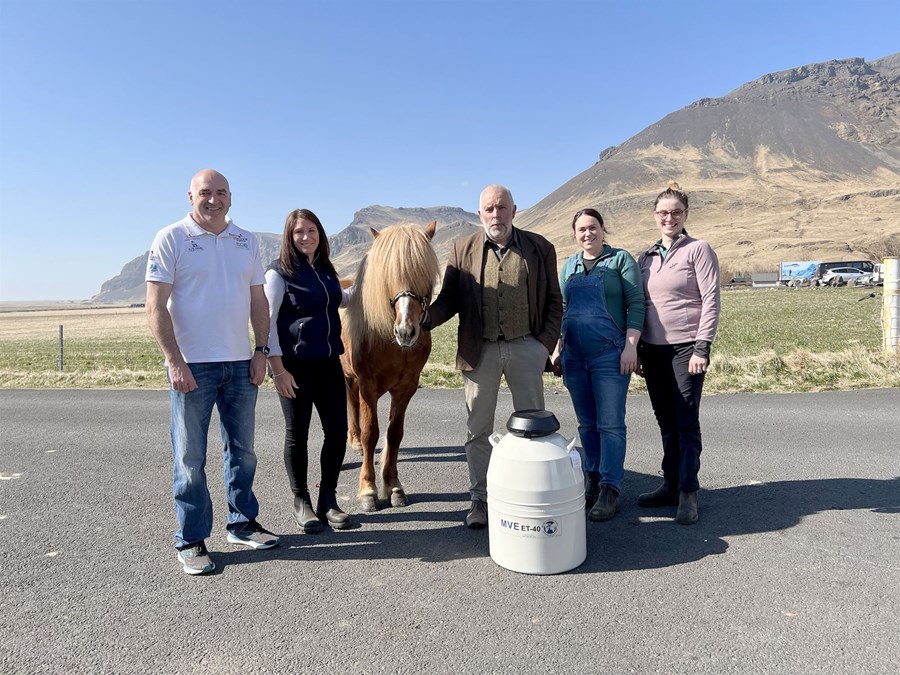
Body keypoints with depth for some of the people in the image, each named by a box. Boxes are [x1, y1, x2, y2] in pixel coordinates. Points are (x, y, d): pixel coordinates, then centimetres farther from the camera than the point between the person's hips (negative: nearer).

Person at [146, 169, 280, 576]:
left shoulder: (247, 242, 10)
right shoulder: (171, 239, -4)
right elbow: (156, 306, -9)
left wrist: (261, 351, 3)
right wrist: (175, 362, -15)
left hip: (240, 363, 5)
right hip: (192, 366, -4)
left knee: (243, 450, 14)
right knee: (190, 457, 4)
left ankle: (242, 523, 30)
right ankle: (191, 540, 18)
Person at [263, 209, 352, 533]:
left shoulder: (326, 270, 12)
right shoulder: (280, 272, -6)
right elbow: (267, 321, -10)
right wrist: (278, 369, -16)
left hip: (329, 363, 6)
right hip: (296, 365, -6)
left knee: (337, 432, 5)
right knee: (297, 434, 6)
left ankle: (327, 498, 22)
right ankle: (301, 502, 22)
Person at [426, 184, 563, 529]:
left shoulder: (540, 248, 2)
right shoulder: (464, 249, 4)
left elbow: (553, 301, 4)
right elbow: (450, 297, 2)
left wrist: (546, 343, -7)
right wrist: (428, 316, -17)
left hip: (526, 348, 0)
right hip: (480, 350, 1)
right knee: (478, 430, 9)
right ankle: (480, 498, 25)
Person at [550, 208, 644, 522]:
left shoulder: (620, 259, 0)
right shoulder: (569, 265, 15)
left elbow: (636, 303, -6)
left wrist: (630, 346, -14)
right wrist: (558, 348, 15)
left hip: (610, 354, -5)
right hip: (574, 356, 5)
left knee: (610, 423, -1)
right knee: (586, 423, 12)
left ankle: (610, 490, 7)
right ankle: (592, 481, 24)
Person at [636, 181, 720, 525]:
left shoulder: (698, 249, -2)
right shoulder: (646, 257, 13)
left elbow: (711, 300, -8)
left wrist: (702, 347, -15)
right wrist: (637, 348, 11)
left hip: (686, 348, -5)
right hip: (653, 349, 5)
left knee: (686, 422, -2)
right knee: (666, 422, 12)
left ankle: (688, 494, 7)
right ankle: (670, 486, 23)